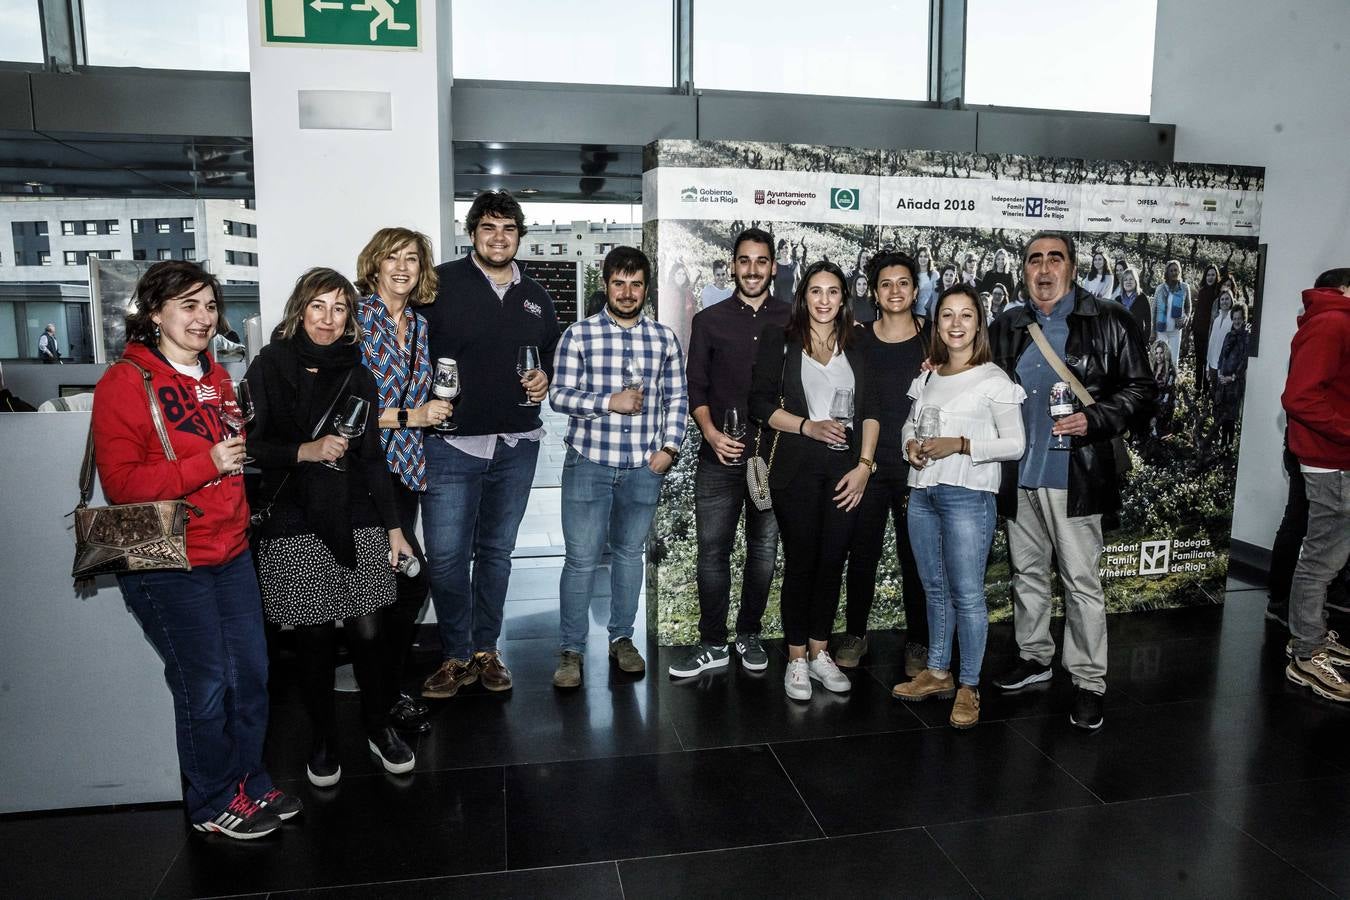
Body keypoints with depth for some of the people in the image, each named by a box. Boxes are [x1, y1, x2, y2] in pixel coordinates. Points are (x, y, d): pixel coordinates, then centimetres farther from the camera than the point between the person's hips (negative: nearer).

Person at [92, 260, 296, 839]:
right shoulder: (124, 382, -11)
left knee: (251, 677, 13)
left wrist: (240, 442, 6)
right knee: (204, 688, 5)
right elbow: (120, 483, -17)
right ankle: (213, 804, 26)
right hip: (169, 566, -7)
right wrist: (206, 464, -22)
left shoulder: (216, 376, 12)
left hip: (232, 554, 7)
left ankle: (250, 784, 33)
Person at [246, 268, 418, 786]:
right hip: (295, 528, -2)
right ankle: (323, 740, 25)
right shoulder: (269, 368, 2)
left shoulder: (356, 373, 10)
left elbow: (372, 457, 11)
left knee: (366, 632, 3)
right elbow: (252, 446, -2)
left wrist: (393, 527, 8)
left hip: (358, 521, 2)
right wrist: (306, 451, -18)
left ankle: (379, 728, 25)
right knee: (314, 637, 4)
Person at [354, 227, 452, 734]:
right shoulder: (357, 316, -8)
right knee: (411, 577, -9)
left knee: (391, 583, 11)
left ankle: (383, 684, 26)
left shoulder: (420, 325, 13)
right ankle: (386, 695, 9)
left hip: (405, 465, 7)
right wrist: (408, 416, -14)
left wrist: (434, 409, 4)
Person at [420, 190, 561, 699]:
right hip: (452, 443, -4)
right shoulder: (441, 283, -4)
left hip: (516, 446, 4)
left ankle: (486, 650, 28)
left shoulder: (535, 297, 12)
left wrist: (546, 377, 3)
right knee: (446, 557, -2)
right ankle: (456, 656, 17)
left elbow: (552, 353, 24)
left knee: (496, 552, 14)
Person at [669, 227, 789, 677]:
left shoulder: (792, 319, 8)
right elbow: (696, 387, 5)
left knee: (764, 549, 9)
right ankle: (713, 644, 13)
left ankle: (749, 636, 24)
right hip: (720, 455, 0)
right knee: (712, 551, 0)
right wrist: (711, 434, -10)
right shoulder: (710, 320, 8)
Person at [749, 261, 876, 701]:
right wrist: (808, 426, -13)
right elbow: (760, 404, -3)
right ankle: (796, 659, 14)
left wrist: (864, 464, -4)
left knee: (833, 561, 6)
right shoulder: (780, 340, 3)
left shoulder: (856, 348, 12)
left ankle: (820, 652, 20)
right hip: (797, 465, -3)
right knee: (800, 561, 1)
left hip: (847, 468, 3)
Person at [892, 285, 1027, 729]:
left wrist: (961, 445, -18)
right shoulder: (927, 376, 12)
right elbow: (909, 422, 23)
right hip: (922, 492, 6)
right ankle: (937, 672, 28)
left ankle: (968, 687, 11)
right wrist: (911, 443, 0)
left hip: (968, 496, -6)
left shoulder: (993, 379, -6)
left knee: (967, 594, -2)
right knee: (935, 588, 15)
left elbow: (1015, 443, -7)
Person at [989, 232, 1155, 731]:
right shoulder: (1007, 328, 11)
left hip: (1074, 476, -5)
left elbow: (1141, 389, -4)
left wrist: (1094, 419, -18)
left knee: (1081, 581, 0)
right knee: (1027, 571, 16)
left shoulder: (1110, 323, -3)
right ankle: (1033, 656, 33)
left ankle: (1088, 681, 12)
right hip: (1018, 476, 5)